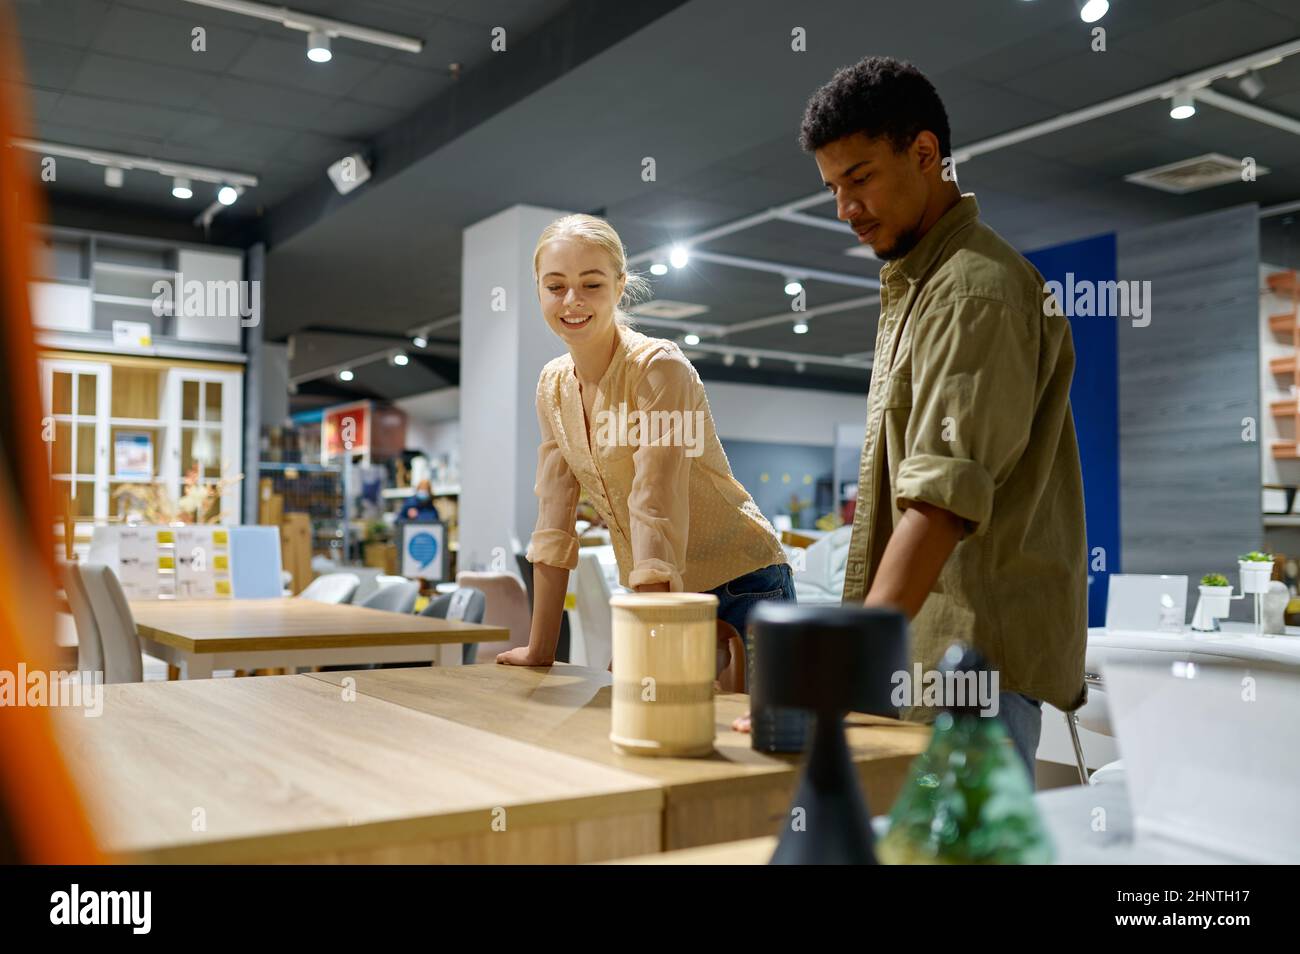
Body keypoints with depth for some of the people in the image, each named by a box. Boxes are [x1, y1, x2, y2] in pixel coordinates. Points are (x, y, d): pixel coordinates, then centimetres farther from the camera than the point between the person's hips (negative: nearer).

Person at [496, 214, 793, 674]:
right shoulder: (554, 385, 2)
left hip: (741, 586, -6)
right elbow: (554, 516, 3)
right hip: (655, 592, 6)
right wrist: (539, 650, 2)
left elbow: (656, 511, -27)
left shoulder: (659, 367, -19)